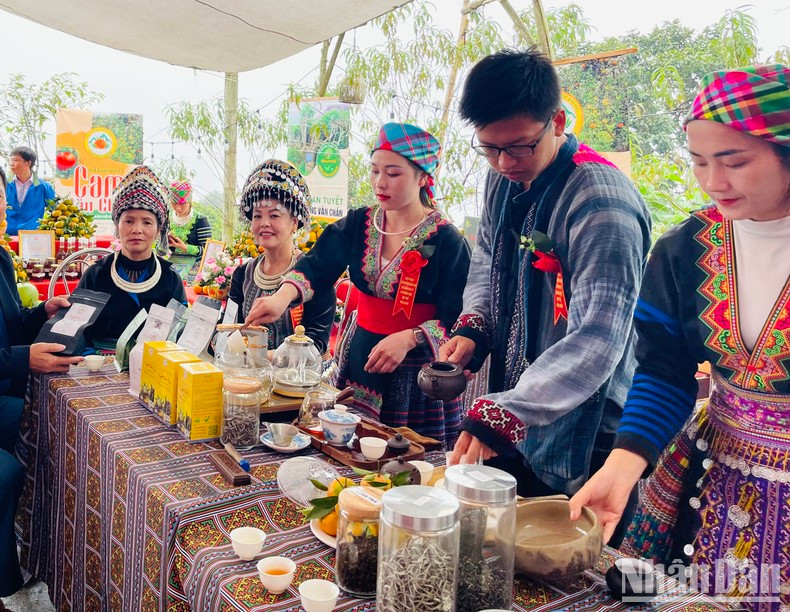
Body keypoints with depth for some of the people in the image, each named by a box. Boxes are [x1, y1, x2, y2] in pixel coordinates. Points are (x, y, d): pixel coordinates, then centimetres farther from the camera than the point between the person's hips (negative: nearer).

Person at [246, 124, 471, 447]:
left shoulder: (446, 240, -12)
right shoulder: (359, 223, 2)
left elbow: (455, 318, -13)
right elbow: (318, 265, -11)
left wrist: (409, 339, -28)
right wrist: (283, 296, -30)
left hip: (417, 369, -4)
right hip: (359, 359, 4)